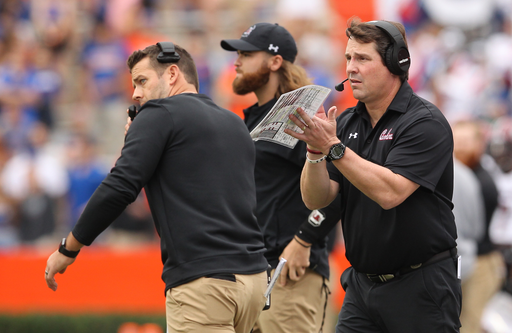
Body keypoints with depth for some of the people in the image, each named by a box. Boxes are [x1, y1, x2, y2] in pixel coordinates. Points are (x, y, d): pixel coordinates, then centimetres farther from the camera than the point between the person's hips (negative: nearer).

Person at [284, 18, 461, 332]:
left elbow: (389, 192, -24)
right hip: (362, 283, 6)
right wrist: (316, 151, -16)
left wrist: (333, 147, -27)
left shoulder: (426, 123, -12)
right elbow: (316, 199, 2)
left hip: (419, 286, -6)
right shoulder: (346, 123, 9)